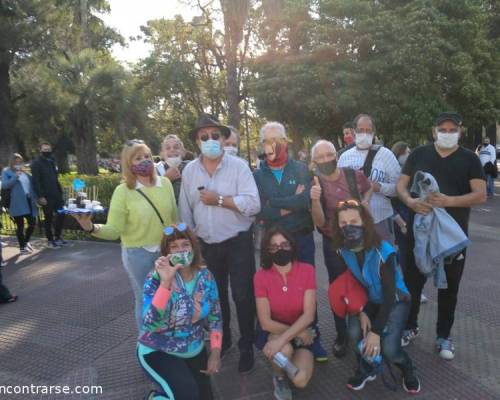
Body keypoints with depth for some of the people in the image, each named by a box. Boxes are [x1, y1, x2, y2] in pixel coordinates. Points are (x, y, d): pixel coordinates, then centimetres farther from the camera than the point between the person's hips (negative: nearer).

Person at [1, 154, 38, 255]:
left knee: (32, 223, 6)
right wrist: (15, 177, -19)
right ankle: (22, 247, 15)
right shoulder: (6, 171, 4)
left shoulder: (25, 172, 18)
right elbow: (4, 185, -7)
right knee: (20, 226, 2)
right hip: (17, 204, -5)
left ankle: (26, 242, 30)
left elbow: (32, 185, 19)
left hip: (29, 202, 5)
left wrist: (35, 198, 9)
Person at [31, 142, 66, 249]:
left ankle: (57, 237, 22)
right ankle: (50, 241, 15)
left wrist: (60, 191, 11)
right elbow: (35, 181, -15)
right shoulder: (36, 163, -9)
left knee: (61, 214, 7)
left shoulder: (51, 161, 14)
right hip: (46, 196, -7)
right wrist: (40, 196, -20)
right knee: (48, 218, 3)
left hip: (56, 194, 7)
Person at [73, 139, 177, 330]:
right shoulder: (123, 191, -12)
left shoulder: (165, 183, -3)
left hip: (166, 250, 3)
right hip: (137, 254, -3)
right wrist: (91, 228, -33)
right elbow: (114, 230, -15)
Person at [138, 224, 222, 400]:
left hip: (195, 351, 5)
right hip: (158, 352, -5)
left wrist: (215, 352, -6)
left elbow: (215, 317, 3)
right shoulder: (156, 278, -20)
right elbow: (150, 325, -33)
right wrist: (165, 283, -41)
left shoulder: (205, 276, -7)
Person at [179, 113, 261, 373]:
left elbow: (253, 204, -21)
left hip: (238, 243, -4)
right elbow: (185, 211, 5)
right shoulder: (189, 171, 1)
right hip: (207, 246, 4)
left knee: (242, 297, 6)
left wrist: (219, 200, -22)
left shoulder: (238, 166, -10)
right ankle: (222, 341, 42)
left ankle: (246, 348, 27)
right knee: (215, 297, 20)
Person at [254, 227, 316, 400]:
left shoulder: (307, 270, -15)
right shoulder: (261, 276, -16)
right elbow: (265, 322, -14)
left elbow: (309, 315, -20)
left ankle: (304, 356, 16)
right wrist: (297, 334, -19)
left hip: (302, 331, 1)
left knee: (300, 380, -21)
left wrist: (282, 339, -30)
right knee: (285, 350, -35)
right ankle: (279, 377, 3)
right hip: (273, 331, -1)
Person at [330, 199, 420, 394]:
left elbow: (389, 294, -27)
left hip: (395, 300, -3)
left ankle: (408, 370, 16)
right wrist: (361, 312, -16)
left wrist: (376, 331, -29)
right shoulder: (341, 251, -18)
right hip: (367, 300, 3)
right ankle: (366, 369, 9)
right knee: (355, 334, -24)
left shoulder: (384, 252, -31)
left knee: (388, 348, -22)